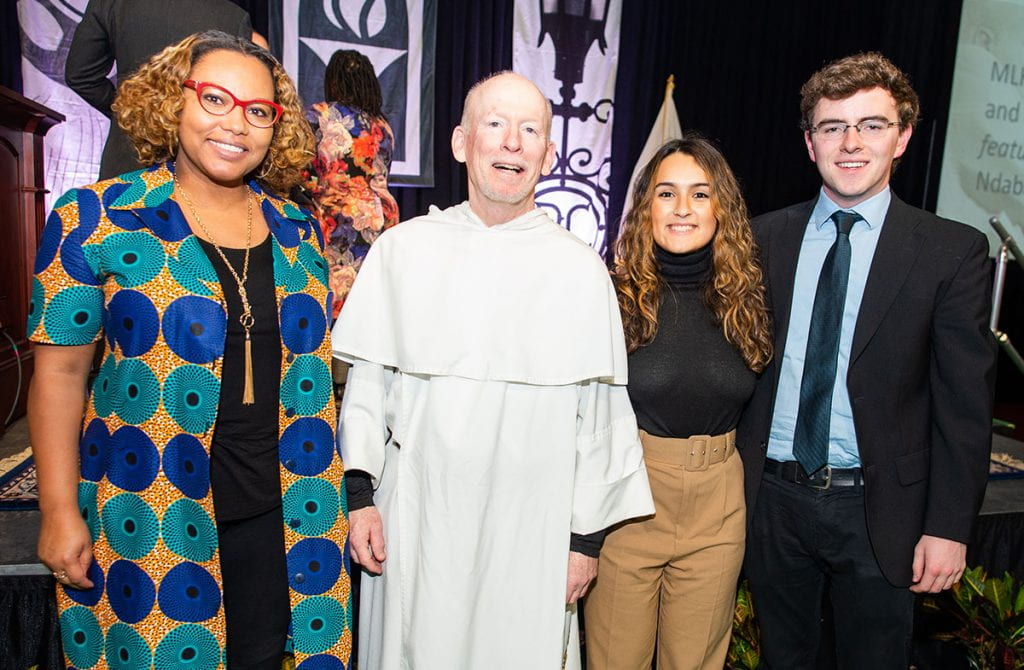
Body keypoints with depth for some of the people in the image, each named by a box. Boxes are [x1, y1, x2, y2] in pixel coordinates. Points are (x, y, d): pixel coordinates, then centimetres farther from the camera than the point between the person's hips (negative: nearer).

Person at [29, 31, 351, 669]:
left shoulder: (296, 229, 4)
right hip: (149, 517, -3)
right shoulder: (94, 218, -6)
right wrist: (61, 511, -6)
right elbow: (61, 370, -5)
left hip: (280, 510, 3)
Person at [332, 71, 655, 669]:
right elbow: (369, 380, 4)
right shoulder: (402, 249, 0)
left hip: (532, 529, -1)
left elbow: (599, 415, 0)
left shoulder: (582, 271, -3)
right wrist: (361, 495, 1)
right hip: (415, 519, 1)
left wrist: (586, 536, 2)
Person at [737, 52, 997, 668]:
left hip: (880, 508, -1)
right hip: (773, 497, 2)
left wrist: (950, 526, -7)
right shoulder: (765, 239, 2)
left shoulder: (953, 251, -5)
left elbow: (966, 401, -5)